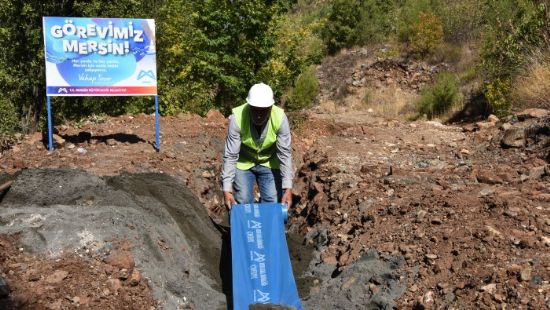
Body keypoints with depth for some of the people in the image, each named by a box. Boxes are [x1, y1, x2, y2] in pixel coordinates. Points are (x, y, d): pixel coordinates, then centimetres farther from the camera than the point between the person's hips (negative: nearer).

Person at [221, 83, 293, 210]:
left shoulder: (280, 118, -28)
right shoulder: (237, 118, -30)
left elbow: (285, 154, -22)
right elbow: (230, 155, -26)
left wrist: (287, 188, -28)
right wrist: (227, 189, -30)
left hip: (269, 163, 1)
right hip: (243, 163, -1)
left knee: (273, 204, -4)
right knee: (243, 204, -8)